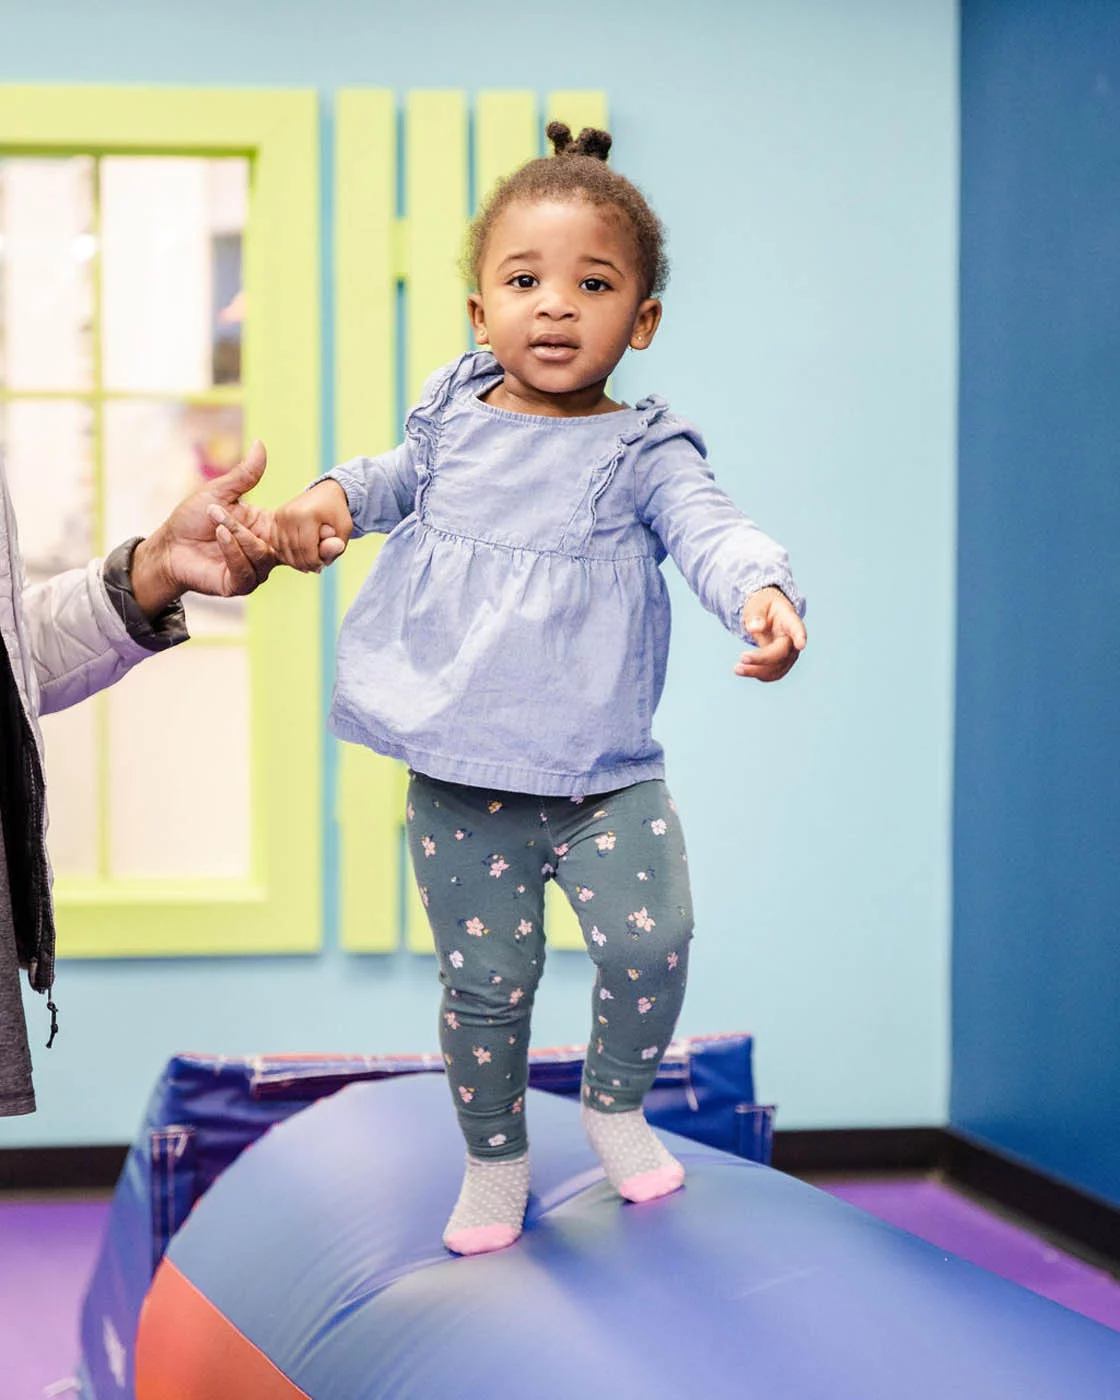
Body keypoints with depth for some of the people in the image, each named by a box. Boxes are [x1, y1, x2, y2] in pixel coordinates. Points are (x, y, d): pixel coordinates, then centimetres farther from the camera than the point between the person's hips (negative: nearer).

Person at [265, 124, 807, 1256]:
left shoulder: (644, 450, -5)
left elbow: (709, 529, -20)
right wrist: (332, 495, 5)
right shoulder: (452, 417, 5)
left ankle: (616, 1105, 19)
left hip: (607, 777, -2)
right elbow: (402, 478, 26)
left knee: (651, 943, -12)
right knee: (486, 980, 5)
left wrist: (762, 592, -42)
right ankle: (494, 1157, 30)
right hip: (460, 784, 2)